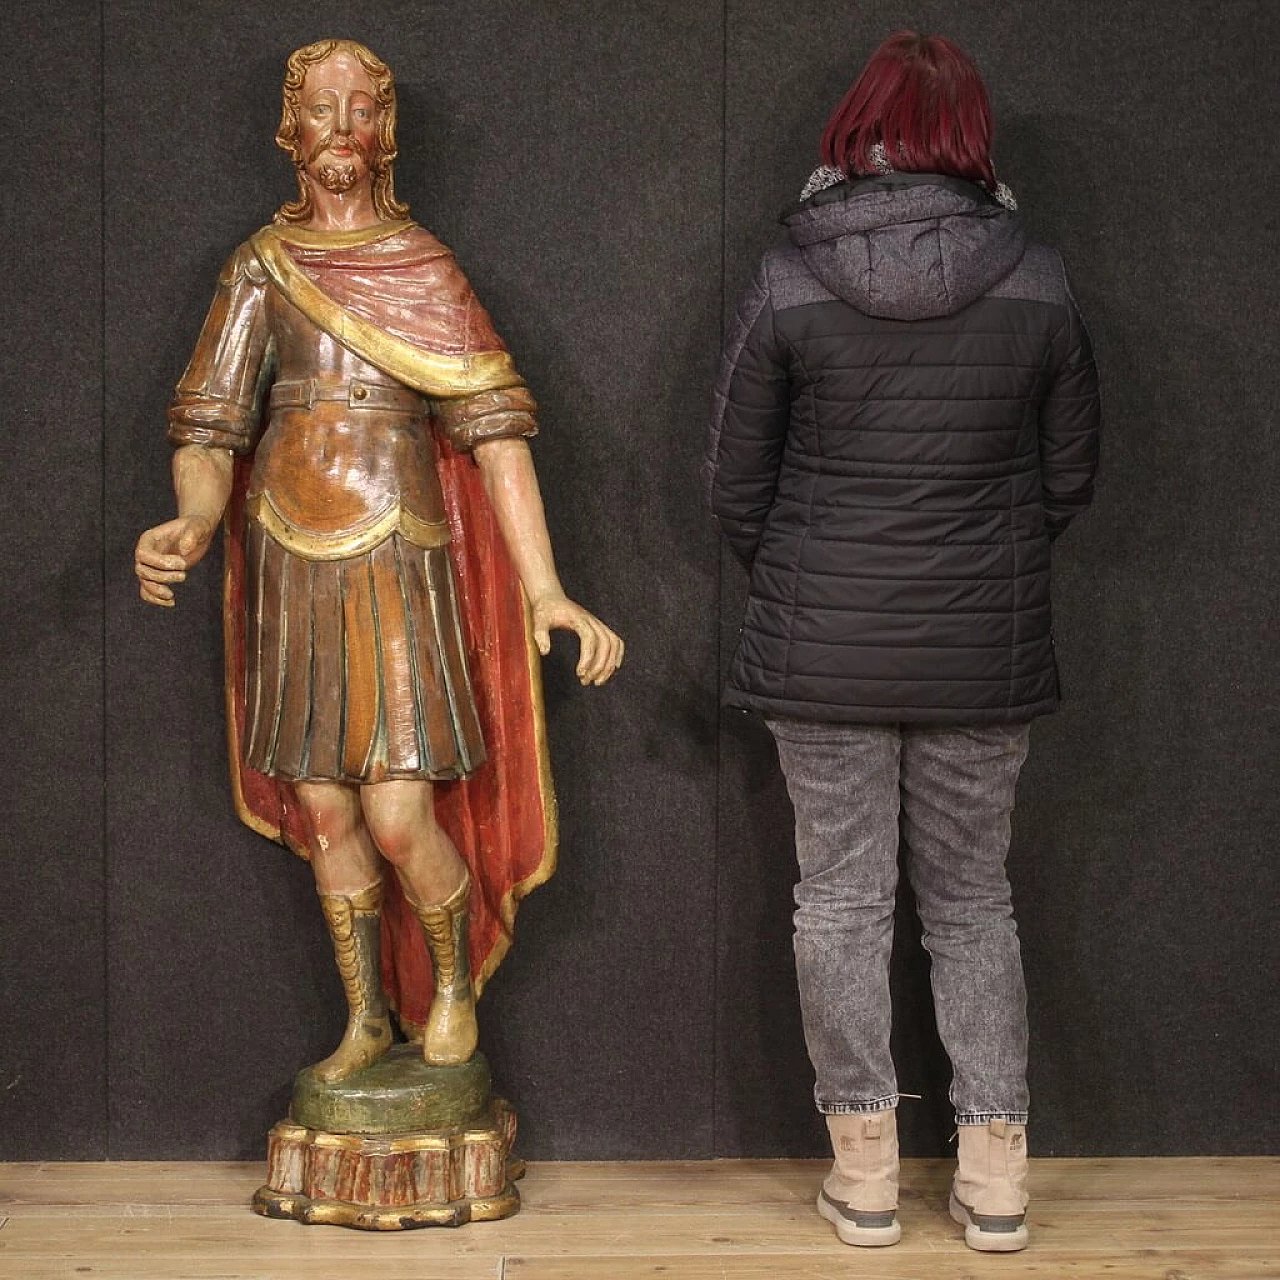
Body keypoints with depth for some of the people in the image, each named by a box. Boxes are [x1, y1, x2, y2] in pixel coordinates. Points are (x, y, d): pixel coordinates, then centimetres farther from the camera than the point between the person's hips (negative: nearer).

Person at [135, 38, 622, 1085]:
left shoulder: (426, 270, 2)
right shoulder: (259, 270, 8)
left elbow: (495, 432, -6)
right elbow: (209, 432, 1)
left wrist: (545, 588, -16)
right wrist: (194, 523, -22)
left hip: (397, 569, -2)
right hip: (292, 576, 3)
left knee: (398, 821, -8)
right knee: (325, 816, 8)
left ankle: (454, 989, 20)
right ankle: (367, 1017, 26)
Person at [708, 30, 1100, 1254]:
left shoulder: (786, 283, -7)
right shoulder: (1037, 281, -4)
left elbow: (735, 483, -1)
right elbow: (1069, 477, 4)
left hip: (824, 646, -1)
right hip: (985, 649, 2)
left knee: (841, 902, 9)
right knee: (971, 902, 13)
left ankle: (864, 1174, 16)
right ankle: (994, 1177, 17)